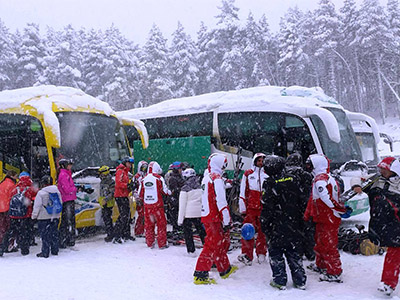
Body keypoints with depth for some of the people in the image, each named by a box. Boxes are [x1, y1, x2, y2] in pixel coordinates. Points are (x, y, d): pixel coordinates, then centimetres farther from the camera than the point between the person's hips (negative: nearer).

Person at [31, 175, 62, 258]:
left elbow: (37, 206, -10)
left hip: (44, 217, -5)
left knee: (45, 235, 0)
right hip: (55, 217, 5)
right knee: (54, 234, 13)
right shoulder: (57, 192, 5)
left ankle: (45, 253, 4)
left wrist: (34, 216, 2)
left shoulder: (41, 193, -12)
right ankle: (55, 251, 20)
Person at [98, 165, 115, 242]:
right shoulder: (102, 182, 16)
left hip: (109, 204, -9)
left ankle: (110, 235, -6)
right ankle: (109, 234, 21)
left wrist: (106, 200, -23)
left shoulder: (111, 182, -12)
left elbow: (112, 193, -17)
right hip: (103, 204, 9)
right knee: (105, 218, 12)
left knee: (108, 219, -11)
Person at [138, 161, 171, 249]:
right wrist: (170, 192, 14)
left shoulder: (144, 179, 4)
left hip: (147, 205, 4)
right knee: (161, 224, 4)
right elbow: (165, 191, -7)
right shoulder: (158, 178, -9)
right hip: (157, 204, -4)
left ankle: (150, 243, 18)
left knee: (148, 224, 13)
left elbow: (140, 194, 8)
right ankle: (162, 244, 5)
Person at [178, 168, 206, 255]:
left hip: (188, 213, -4)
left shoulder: (185, 188, -11)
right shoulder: (200, 186, 2)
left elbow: (182, 205, -9)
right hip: (200, 212, 5)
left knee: (187, 232, 7)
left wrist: (180, 219, -5)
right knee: (201, 230, 16)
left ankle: (191, 250, 7)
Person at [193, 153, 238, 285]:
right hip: (213, 218, -9)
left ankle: (225, 269, 32)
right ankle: (200, 274, 1)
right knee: (212, 245, -4)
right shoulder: (217, 179, -15)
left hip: (206, 215, 9)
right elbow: (221, 201, -19)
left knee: (219, 242, 19)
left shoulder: (206, 178, 13)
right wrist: (226, 220, -16)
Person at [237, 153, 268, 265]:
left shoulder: (267, 174, 10)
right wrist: (242, 207, -1)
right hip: (250, 207, -2)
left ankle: (261, 254, 20)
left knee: (262, 231, 7)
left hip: (264, 207, 2)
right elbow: (243, 192, 4)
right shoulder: (248, 174, 5)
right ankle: (247, 254, 1)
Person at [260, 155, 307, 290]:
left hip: (277, 228, -5)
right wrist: (300, 223, 18)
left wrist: (264, 225, -3)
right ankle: (300, 281, 20)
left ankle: (280, 281, 12)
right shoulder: (293, 180, 1)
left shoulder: (270, 184, -16)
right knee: (295, 254, 14)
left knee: (276, 254, 8)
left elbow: (267, 208, -14)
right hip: (294, 227, 5)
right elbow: (300, 202, 9)